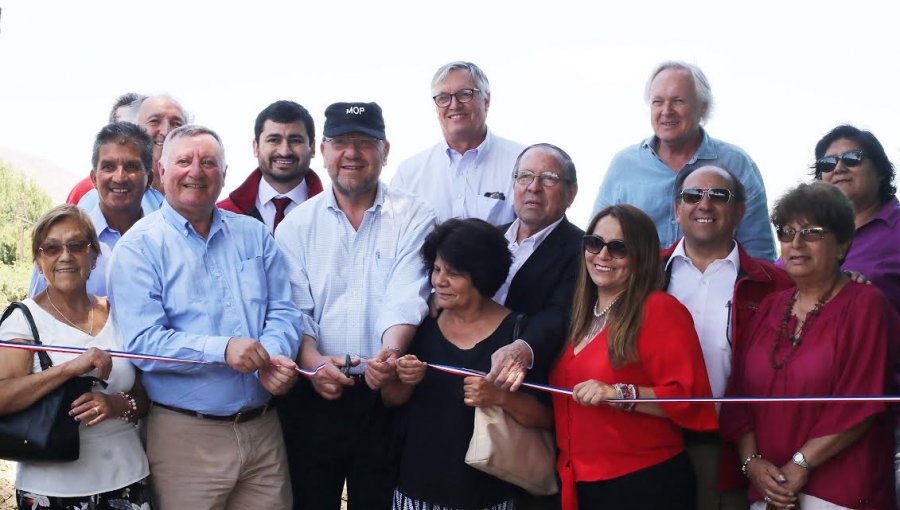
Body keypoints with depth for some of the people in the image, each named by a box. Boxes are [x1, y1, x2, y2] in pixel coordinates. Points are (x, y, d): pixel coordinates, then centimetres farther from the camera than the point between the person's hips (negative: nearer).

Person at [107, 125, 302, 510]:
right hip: (185, 435, -4)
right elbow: (142, 342, -14)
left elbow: (282, 311, 5)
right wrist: (222, 350, -26)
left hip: (264, 430, 4)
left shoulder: (254, 235, 10)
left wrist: (274, 356, -17)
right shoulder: (139, 246, -5)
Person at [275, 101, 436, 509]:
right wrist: (313, 361, -18)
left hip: (384, 394, -1)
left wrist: (391, 352, -30)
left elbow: (406, 298, -12)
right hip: (313, 397, 1)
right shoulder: (297, 225, 6)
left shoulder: (413, 218, 1)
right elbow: (294, 309, 0)